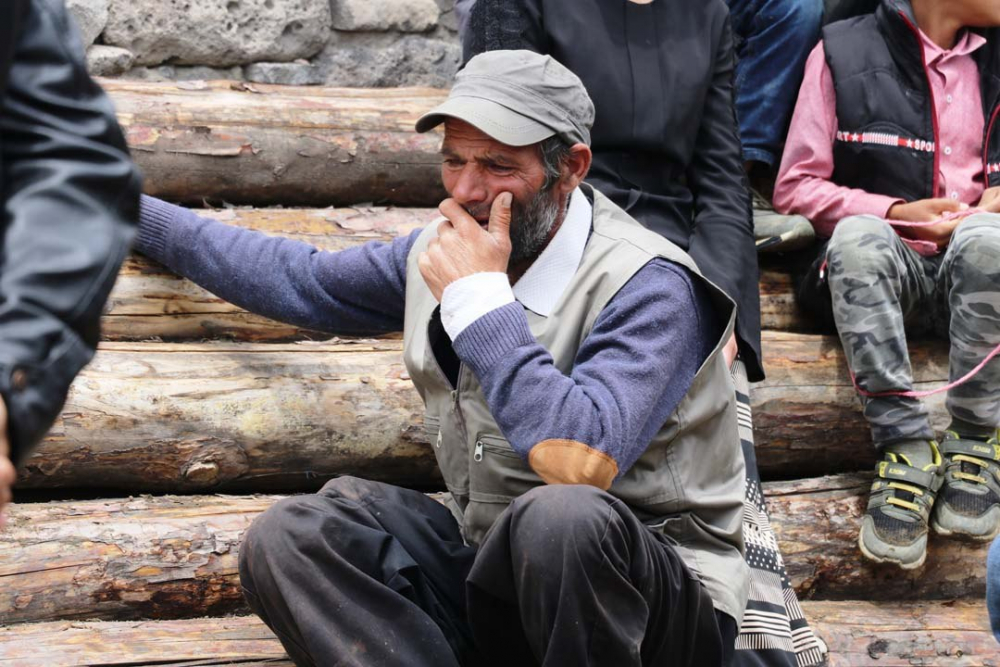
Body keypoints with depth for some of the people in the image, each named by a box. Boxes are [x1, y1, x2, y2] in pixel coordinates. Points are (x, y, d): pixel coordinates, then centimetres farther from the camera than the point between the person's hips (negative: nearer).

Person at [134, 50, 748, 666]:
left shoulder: (647, 287, -17)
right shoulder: (442, 254, 6)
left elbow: (580, 459, -33)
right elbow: (298, 280, 24)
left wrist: (481, 299, -24)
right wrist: (137, 215, 28)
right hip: (494, 574, 7)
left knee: (562, 517, -41)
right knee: (288, 538, -14)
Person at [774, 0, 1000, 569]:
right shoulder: (843, 52, 7)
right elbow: (795, 188, 3)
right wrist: (896, 213, -9)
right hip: (876, 269, -1)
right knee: (858, 236, -36)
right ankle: (909, 448, -38)